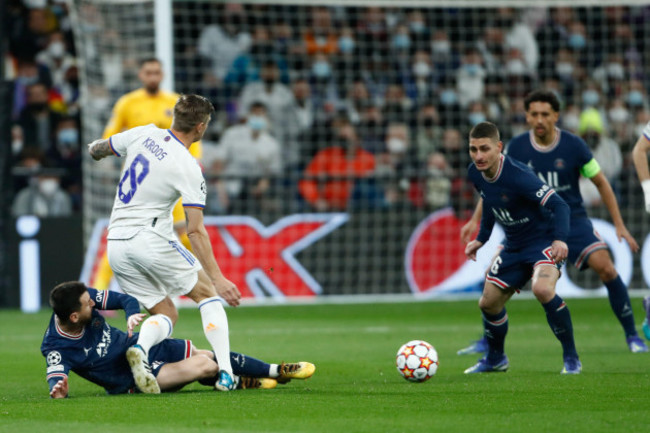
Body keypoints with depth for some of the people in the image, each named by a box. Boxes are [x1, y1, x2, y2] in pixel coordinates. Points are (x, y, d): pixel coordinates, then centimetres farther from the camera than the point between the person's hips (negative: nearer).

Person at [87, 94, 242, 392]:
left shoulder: (144, 134, 3)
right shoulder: (188, 168, -12)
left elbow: (96, 150, 20)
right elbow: (195, 230, -16)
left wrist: (97, 149, 45)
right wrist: (218, 279, -15)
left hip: (116, 244, 6)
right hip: (151, 239, -6)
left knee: (166, 314, 13)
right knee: (207, 293, 12)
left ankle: (140, 348, -21)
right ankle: (225, 372, -3)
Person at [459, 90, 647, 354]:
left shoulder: (574, 146, -11)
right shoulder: (516, 148, -6)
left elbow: (601, 183, 0)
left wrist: (619, 224, -2)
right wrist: (476, 220, 3)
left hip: (572, 219, -2)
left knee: (604, 266, -22)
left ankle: (631, 335, -7)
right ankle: (488, 342, 6)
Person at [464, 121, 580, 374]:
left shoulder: (517, 176, -29)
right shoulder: (475, 174, -5)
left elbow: (558, 205, -32)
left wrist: (560, 239, -46)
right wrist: (481, 239, 15)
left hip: (544, 241, -8)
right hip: (514, 246, 8)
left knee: (542, 289, -34)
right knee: (489, 303, 10)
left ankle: (571, 358, -18)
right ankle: (495, 359, 39)